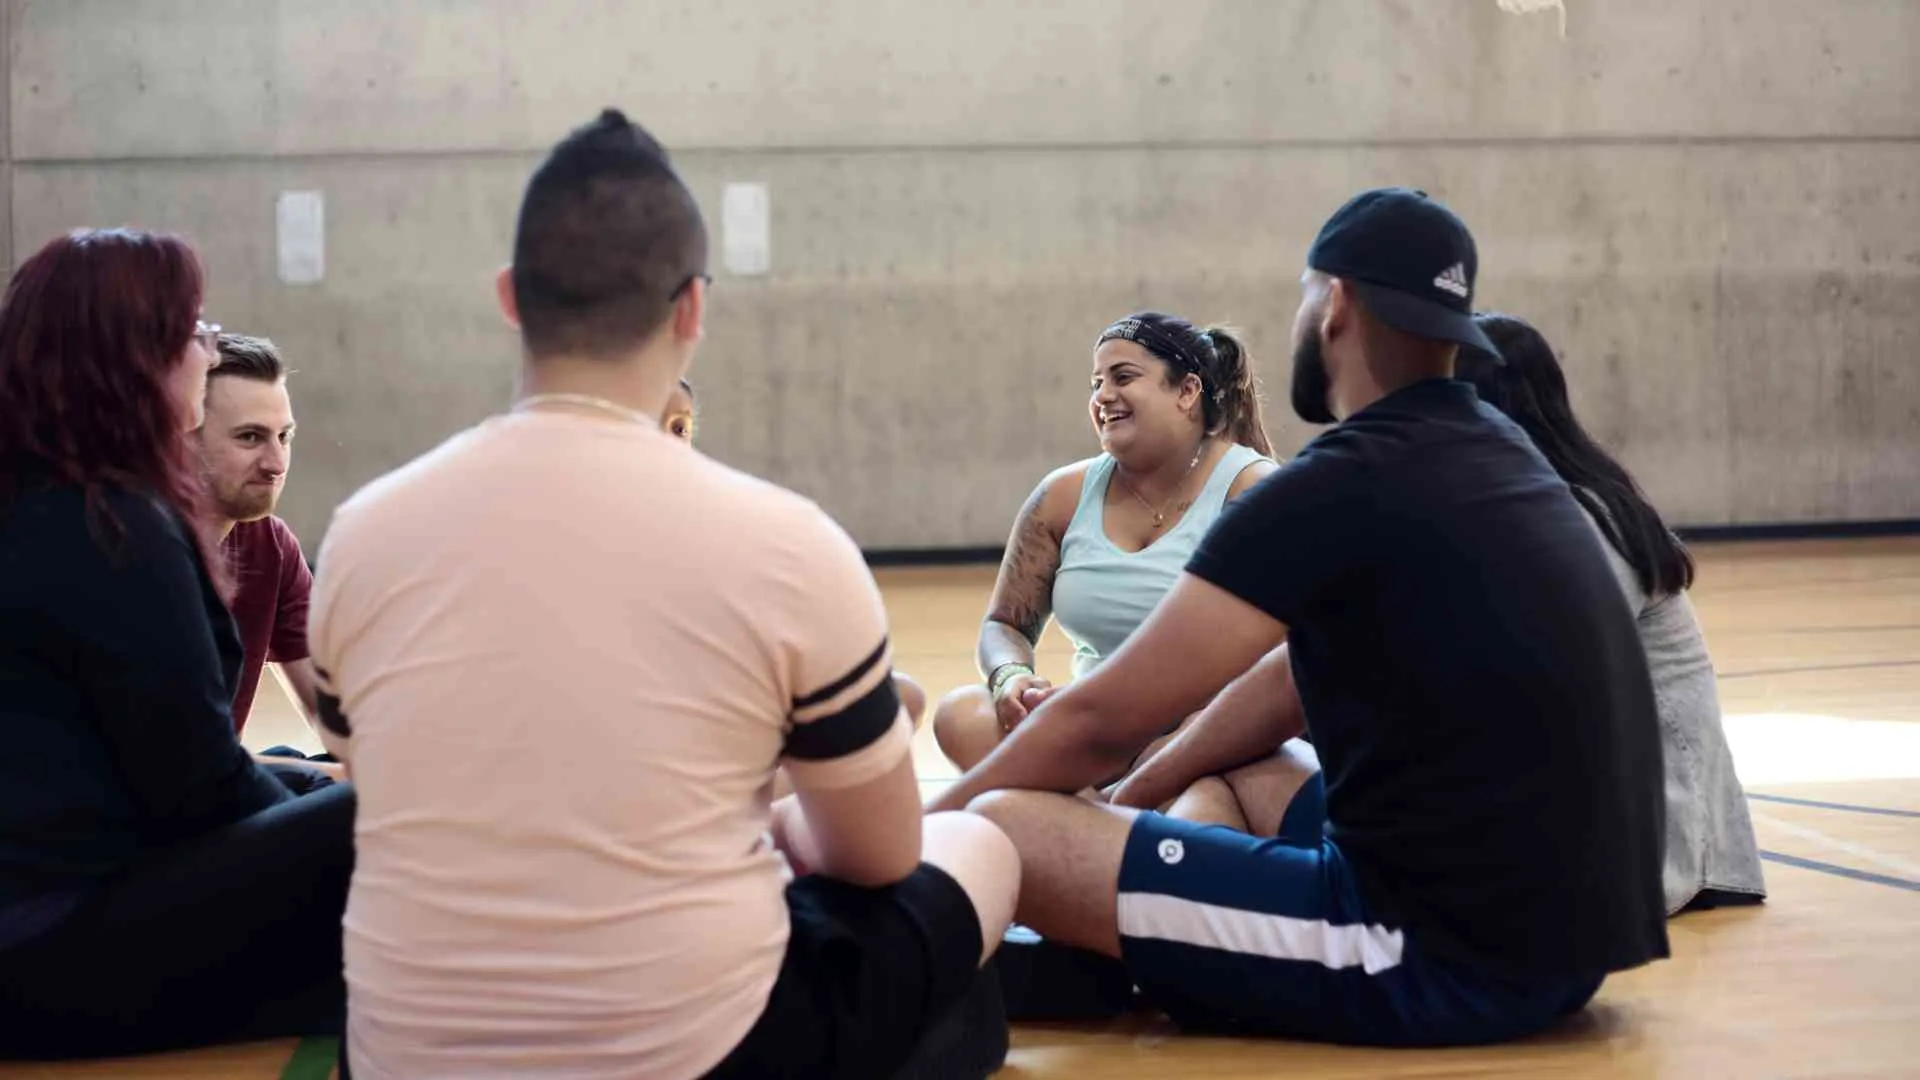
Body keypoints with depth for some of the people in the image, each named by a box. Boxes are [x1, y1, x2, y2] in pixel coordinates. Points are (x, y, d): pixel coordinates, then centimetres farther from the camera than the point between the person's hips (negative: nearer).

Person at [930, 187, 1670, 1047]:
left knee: (1001, 831, -14)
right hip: (1565, 933, 10)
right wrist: (1136, 796, 26)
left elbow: (1101, 721, -7)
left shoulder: (1335, 490, -13)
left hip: (1447, 954, -9)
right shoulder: (1500, 454, 12)